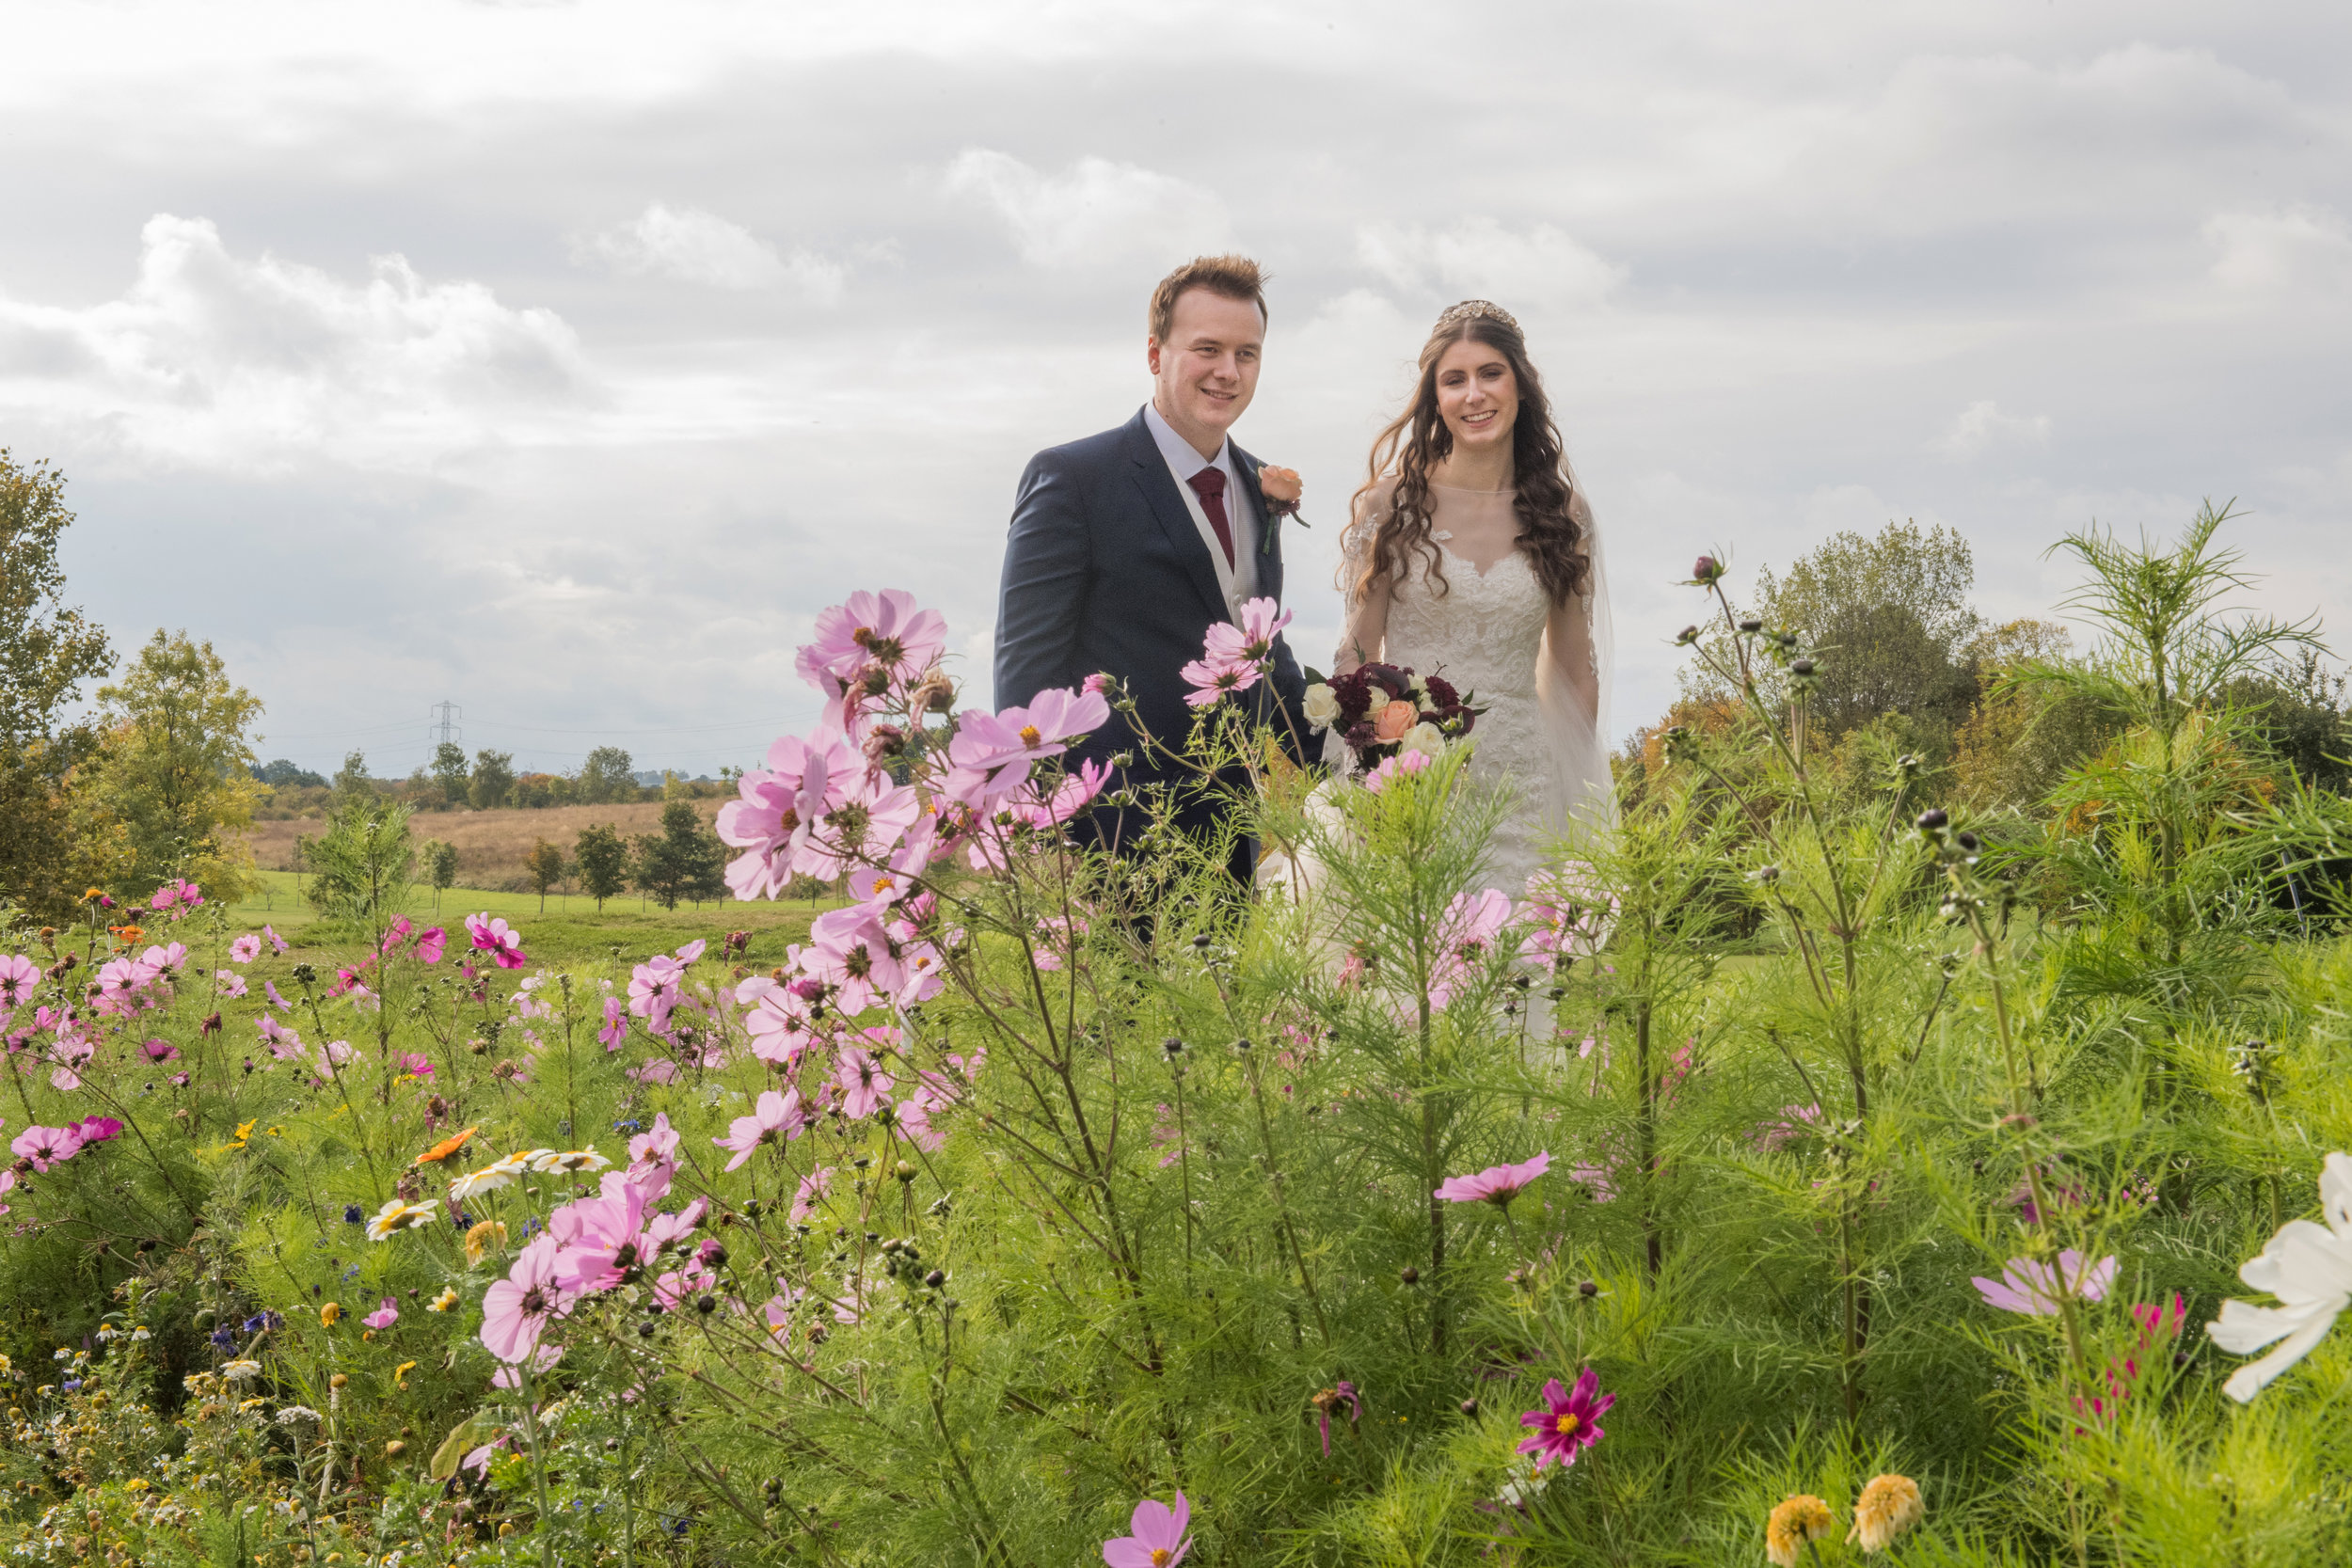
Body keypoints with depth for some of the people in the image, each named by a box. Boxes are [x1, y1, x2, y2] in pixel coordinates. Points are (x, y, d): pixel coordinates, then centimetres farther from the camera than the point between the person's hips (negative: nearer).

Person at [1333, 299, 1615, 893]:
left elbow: (1576, 669, 11)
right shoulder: (1393, 503, 0)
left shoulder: (1560, 510, 6)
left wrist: (1581, 794, 6)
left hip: (1521, 787, 2)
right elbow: (1359, 651, 2)